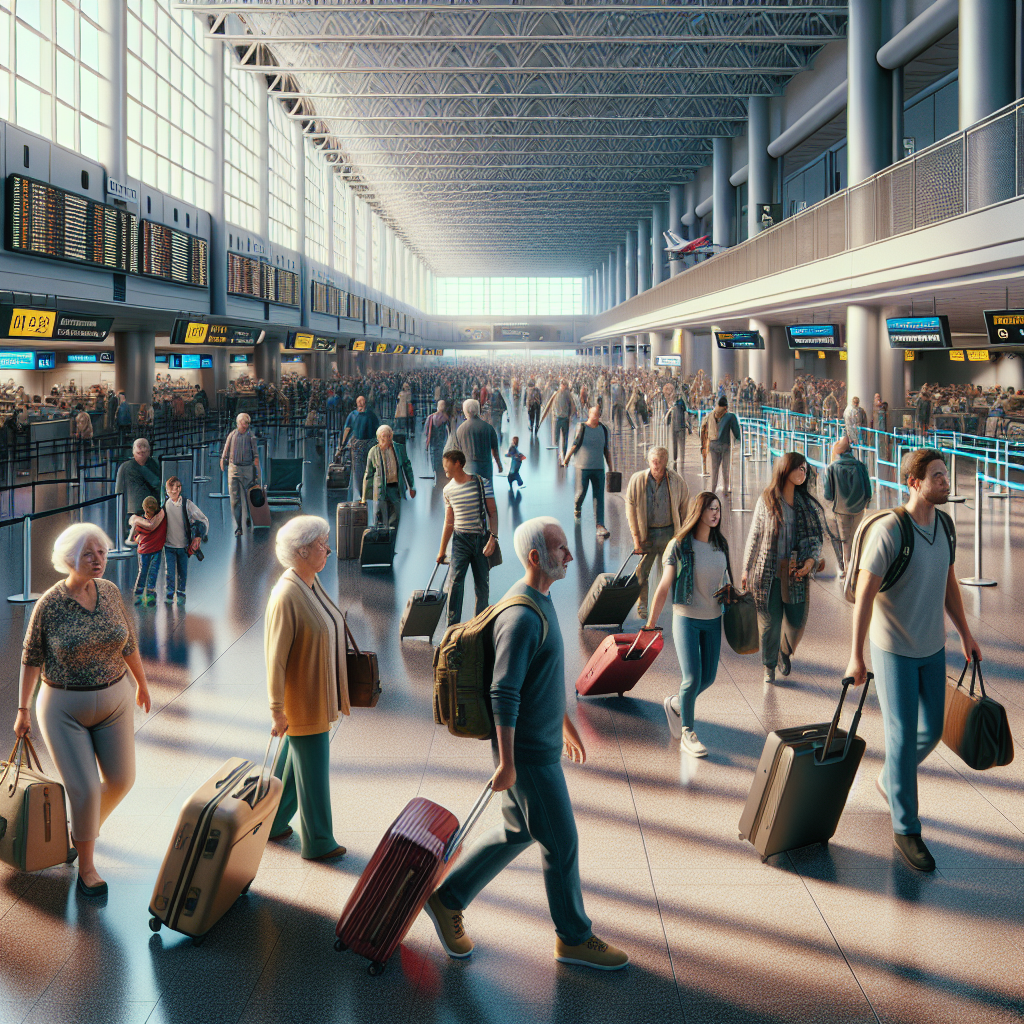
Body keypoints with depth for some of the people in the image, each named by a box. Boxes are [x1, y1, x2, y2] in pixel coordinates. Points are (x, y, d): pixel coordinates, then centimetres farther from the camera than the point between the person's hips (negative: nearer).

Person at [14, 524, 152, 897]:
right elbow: (31, 658, -6)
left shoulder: (109, 592, -5)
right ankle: (86, 866, 16)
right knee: (84, 790, -6)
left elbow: (127, 641, 8)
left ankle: (84, 828, 41)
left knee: (121, 780, 10)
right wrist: (22, 709, -2)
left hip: (112, 701, 5)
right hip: (64, 708, -4)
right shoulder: (49, 604, -16)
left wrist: (142, 682, 18)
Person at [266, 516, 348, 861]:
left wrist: (334, 696, 20)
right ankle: (317, 842, 21)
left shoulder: (312, 583, 3)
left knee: (294, 759, 22)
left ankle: (272, 823, 39)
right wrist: (277, 710, -18)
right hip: (301, 700, -9)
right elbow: (276, 658, -21)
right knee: (312, 770, 5)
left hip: (320, 696, 9)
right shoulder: (286, 596, -25)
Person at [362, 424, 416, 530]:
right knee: (380, 519, -2)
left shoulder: (400, 448, 5)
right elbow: (368, 474, 6)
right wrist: (364, 497, 6)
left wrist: (411, 487, 14)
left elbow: (407, 467, 15)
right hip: (380, 489, -2)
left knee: (395, 519, 2)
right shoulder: (373, 452, 1)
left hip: (396, 488, 2)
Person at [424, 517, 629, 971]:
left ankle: (448, 900, 30)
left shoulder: (540, 601, 8)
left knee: (518, 832, 20)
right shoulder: (522, 616, -25)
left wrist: (566, 722, 26)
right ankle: (574, 938, 21)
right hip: (528, 754, -10)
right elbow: (503, 694, -26)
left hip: (542, 741, 10)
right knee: (561, 843, 4)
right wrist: (506, 763, -24)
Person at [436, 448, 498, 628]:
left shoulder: (482, 483, -3)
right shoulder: (448, 490, 7)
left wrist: (493, 538, -15)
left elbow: (493, 512, -2)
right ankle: (452, 627, -12)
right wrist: (442, 551, 17)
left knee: (482, 586, 5)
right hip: (460, 539, 1)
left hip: (481, 538, -1)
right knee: (455, 581, -13)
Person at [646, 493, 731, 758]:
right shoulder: (679, 546, -12)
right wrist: (651, 623, -4)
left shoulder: (721, 545, 2)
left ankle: (674, 704, 37)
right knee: (692, 678, -11)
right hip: (686, 619, -5)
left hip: (713, 619, 5)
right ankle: (687, 735, 6)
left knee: (708, 677, 8)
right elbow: (664, 587, -7)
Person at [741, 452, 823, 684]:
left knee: (797, 621, 5)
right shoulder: (766, 500, -1)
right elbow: (754, 535, 4)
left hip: (796, 573, 2)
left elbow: (816, 537, 10)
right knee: (770, 622, 3)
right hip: (768, 572, -2)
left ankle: (785, 653, 36)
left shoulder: (807, 504, 6)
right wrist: (746, 569, 6)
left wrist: (811, 560, -9)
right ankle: (769, 665, 23)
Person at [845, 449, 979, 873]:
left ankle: (889, 781, 43)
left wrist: (965, 633, 16)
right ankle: (906, 829, 11)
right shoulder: (888, 531, -23)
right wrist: (856, 657, -19)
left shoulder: (944, 525, 0)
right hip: (894, 650, -7)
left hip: (932, 647, 7)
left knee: (932, 730, 15)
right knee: (902, 736, -2)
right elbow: (864, 594, -21)